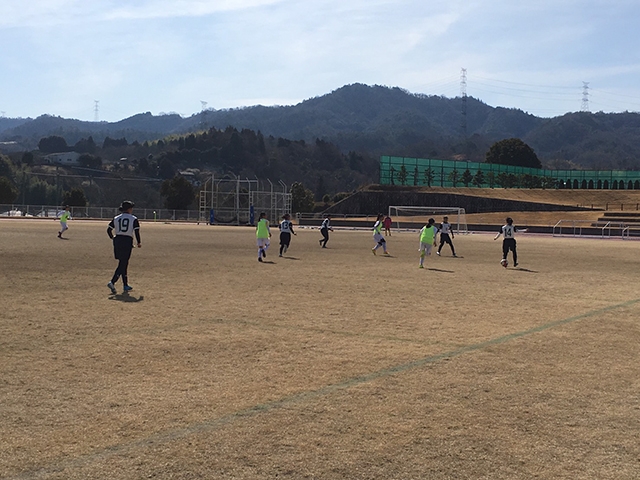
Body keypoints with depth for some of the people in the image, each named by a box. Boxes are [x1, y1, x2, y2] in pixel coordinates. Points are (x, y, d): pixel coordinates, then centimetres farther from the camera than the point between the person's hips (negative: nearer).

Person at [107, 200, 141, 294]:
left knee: (123, 263, 14)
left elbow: (109, 230, 6)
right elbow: (136, 232, -8)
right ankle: (112, 282, -20)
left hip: (117, 241, 5)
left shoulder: (116, 218, 10)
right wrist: (139, 243, 4)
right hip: (127, 241, -5)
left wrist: (113, 238, 20)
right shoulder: (134, 219, -1)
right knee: (123, 264, -4)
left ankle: (126, 285, 18)